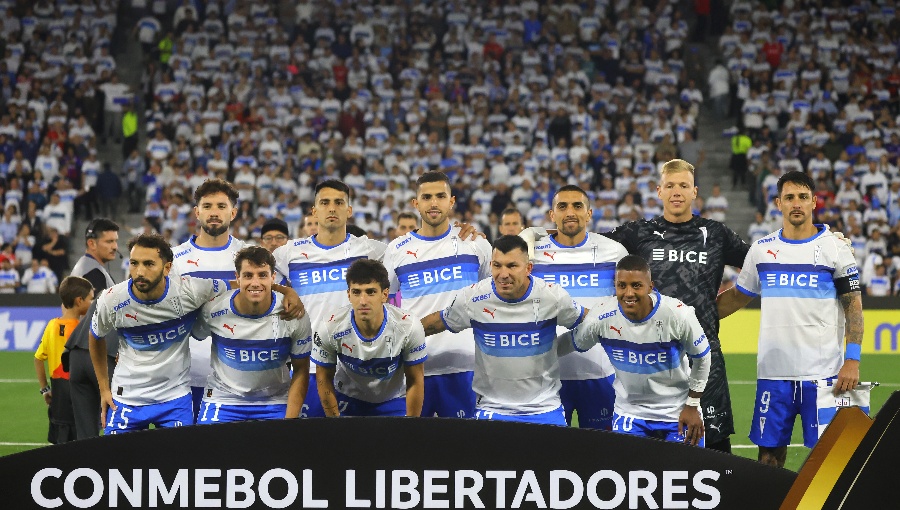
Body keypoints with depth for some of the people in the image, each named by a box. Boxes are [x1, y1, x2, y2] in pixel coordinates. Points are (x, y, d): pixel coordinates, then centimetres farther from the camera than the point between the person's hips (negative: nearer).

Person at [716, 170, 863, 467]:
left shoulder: (834, 248, -1)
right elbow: (739, 296, 20)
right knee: (769, 451, 5)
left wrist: (852, 360, -10)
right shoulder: (761, 250, 9)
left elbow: (853, 306, -1)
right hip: (773, 373, 3)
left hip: (823, 373, -3)